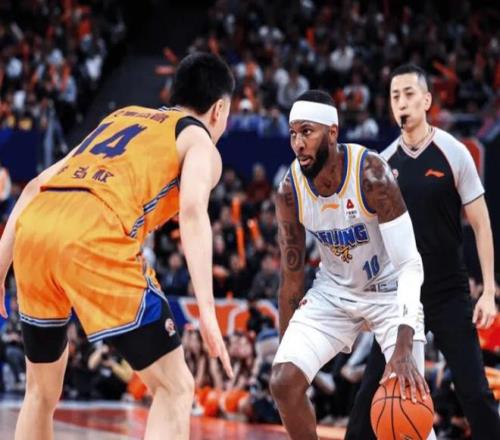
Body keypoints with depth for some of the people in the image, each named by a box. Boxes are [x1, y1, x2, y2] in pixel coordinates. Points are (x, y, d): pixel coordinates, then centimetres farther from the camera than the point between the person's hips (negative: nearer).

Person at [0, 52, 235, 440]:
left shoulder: (120, 116, 34)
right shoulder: (200, 142, 16)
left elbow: (36, 187, 27)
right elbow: (192, 210, -6)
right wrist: (207, 310, -14)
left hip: (33, 225, 7)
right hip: (94, 238, -6)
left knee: (42, 390, 25)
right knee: (174, 388, 4)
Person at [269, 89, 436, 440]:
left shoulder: (370, 174, -29)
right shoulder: (290, 191, -16)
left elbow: (410, 263, -30)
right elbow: (292, 276, -3)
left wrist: (403, 348, -41)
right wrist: (285, 348, 0)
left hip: (389, 290, -4)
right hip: (334, 291, 4)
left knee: (409, 398, -15)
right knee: (284, 381, -13)